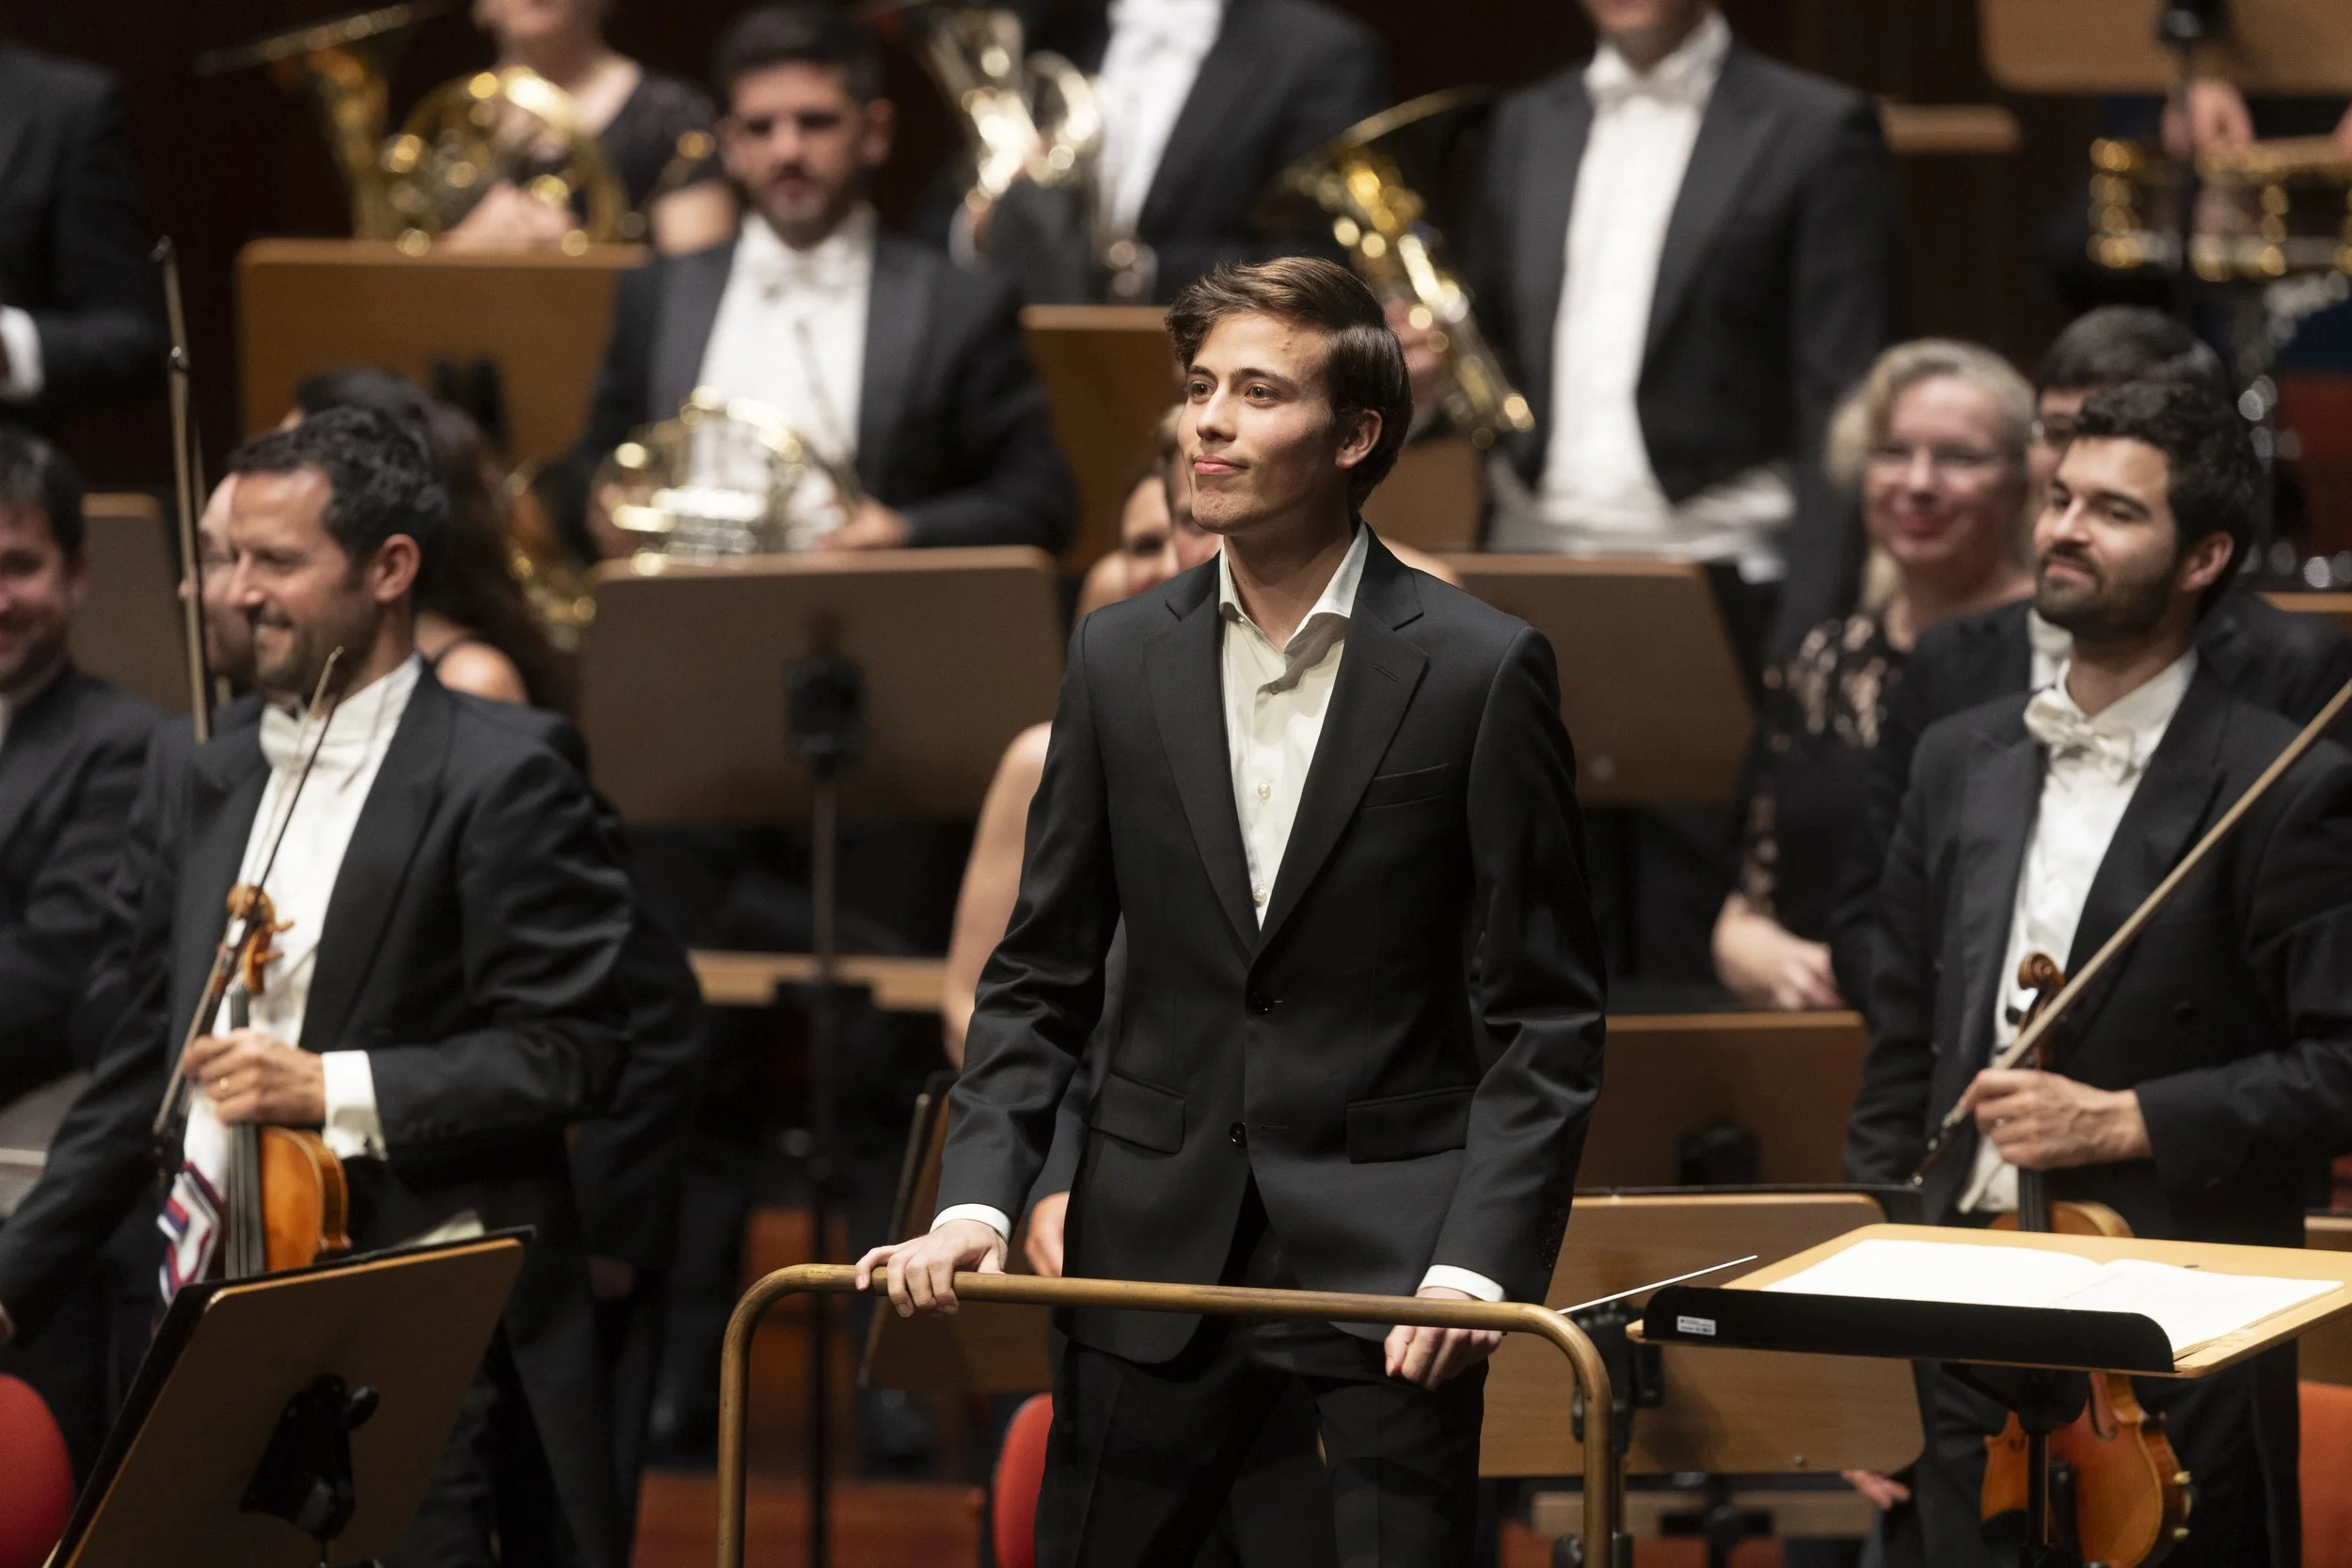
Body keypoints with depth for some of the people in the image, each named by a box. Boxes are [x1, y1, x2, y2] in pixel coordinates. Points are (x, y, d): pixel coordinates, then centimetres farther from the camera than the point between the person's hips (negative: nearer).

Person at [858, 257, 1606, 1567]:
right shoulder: (1124, 659, 5)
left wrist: (1480, 1261, -15)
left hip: (1388, 1248, -3)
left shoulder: (1482, 669, -6)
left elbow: (1546, 1017, -5)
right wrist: (977, 1202, -4)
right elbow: (1042, 980, 10)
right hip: (1162, 1243, 3)